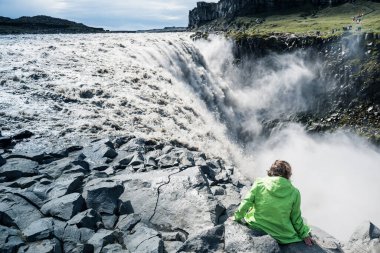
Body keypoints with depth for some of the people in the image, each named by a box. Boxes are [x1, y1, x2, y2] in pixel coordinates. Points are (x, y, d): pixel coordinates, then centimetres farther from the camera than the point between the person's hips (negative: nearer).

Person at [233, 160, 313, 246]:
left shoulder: (259, 183, -10)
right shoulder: (294, 193, -10)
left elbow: (246, 203, -8)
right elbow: (296, 218, -2)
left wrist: (237, 217, 8)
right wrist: (304, 234, 13)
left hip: (256, 228, 2)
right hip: (281, 236, -2)